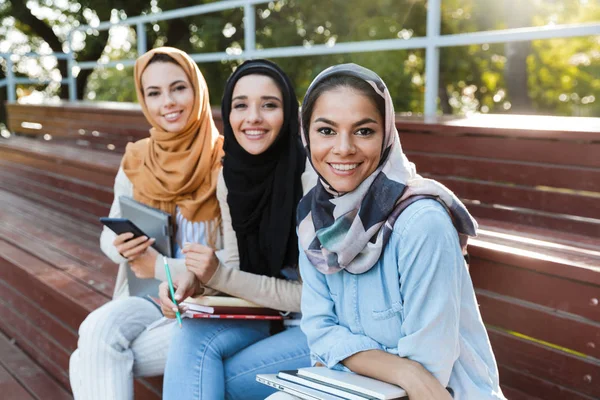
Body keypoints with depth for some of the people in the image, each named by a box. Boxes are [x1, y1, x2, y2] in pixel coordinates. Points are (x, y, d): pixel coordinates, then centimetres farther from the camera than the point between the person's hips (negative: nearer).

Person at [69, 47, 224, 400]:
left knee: (90, 363, -24)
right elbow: (109, 235, 13)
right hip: (147, 296, 4)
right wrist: (121, 248, -11)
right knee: (95, 331, -29)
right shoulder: (136, 162, 4)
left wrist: (162, 267, -15)